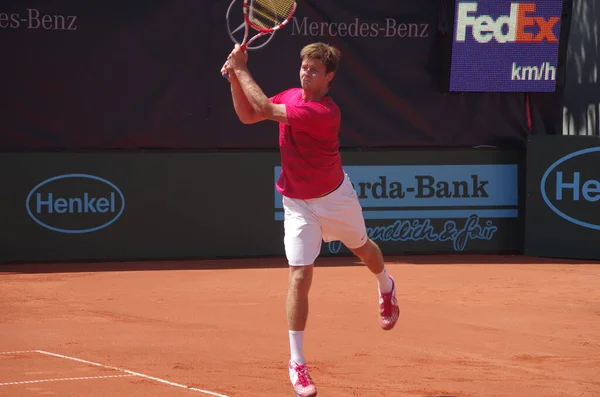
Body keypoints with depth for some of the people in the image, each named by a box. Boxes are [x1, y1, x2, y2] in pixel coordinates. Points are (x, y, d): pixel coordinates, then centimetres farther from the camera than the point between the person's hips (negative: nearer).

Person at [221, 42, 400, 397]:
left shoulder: (325, 112, -30)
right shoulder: (291, 96, -8)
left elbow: (266, 108, -33)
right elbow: (248, 116, 2)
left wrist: (242, 69, -25)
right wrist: (235, 78, -12)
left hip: (335, 196, -3)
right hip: (298, 204, 3)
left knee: (362, 247, 25)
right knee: (300, 277, -9)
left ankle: (386, 287, 63)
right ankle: (297, 364, -4)